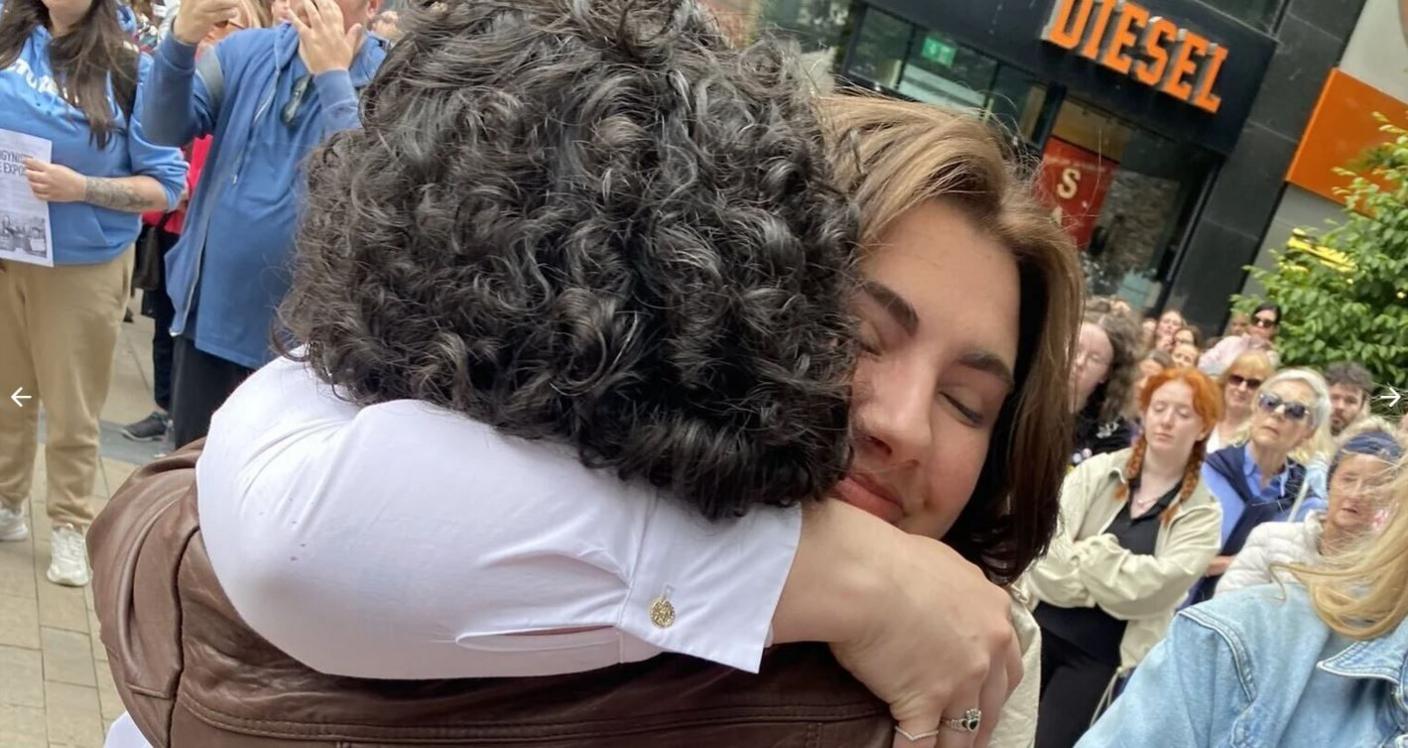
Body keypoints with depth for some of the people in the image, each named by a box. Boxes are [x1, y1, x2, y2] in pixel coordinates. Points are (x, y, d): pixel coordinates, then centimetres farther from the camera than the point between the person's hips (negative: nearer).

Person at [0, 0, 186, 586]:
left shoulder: (129, 69, -12)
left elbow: (167, 185, -11)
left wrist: (81, 188, -23)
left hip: (84, 267, -3)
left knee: (72, 409, 10)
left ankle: (69, 525, 27)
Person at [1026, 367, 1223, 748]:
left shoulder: (1201, 513, -1)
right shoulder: (1097, 470, 1)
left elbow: (1157, 586, -14)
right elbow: (1048, 538, -11)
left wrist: (1083, 553, -11)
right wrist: (1106, 582, -18)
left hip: (1102, 654, -1)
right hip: (1043, 625, 2)